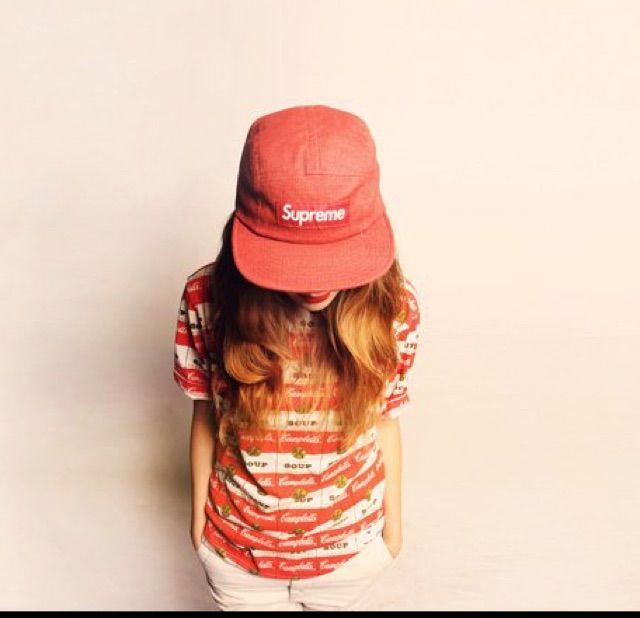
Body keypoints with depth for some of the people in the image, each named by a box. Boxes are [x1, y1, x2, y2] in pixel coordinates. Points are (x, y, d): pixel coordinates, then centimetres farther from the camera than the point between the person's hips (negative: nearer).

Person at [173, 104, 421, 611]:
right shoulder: (208, 300, -25)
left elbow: (384, 420, -7)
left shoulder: (390, 307, -23)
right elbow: (207, 416, -9)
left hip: (351, 546, 1)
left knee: (332, 603, 29)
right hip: (238, 548, 0)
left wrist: (393, 519, 6)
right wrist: (199, 515, 4)